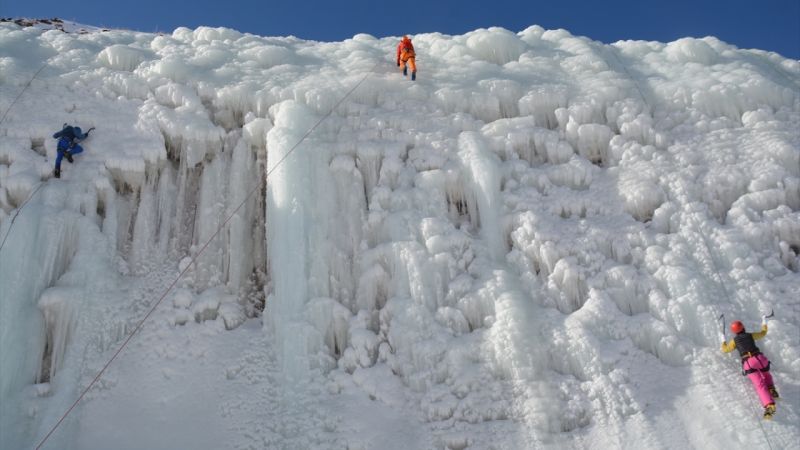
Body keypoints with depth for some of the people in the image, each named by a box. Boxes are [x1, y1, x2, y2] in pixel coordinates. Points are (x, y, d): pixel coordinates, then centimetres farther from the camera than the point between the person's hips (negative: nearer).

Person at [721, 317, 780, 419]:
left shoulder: (734, 340, 11)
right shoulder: (750, 335, 13)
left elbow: (725, 349, 24)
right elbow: (763, 333, 32)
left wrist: (723, 341, 42)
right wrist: (764, 323, 48)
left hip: (748, 363, -2)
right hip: (759, 359, 2)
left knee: (760, 385, -14)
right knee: (766, 375, 35)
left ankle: (769, 406, -34)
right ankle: (771, 389, 7)